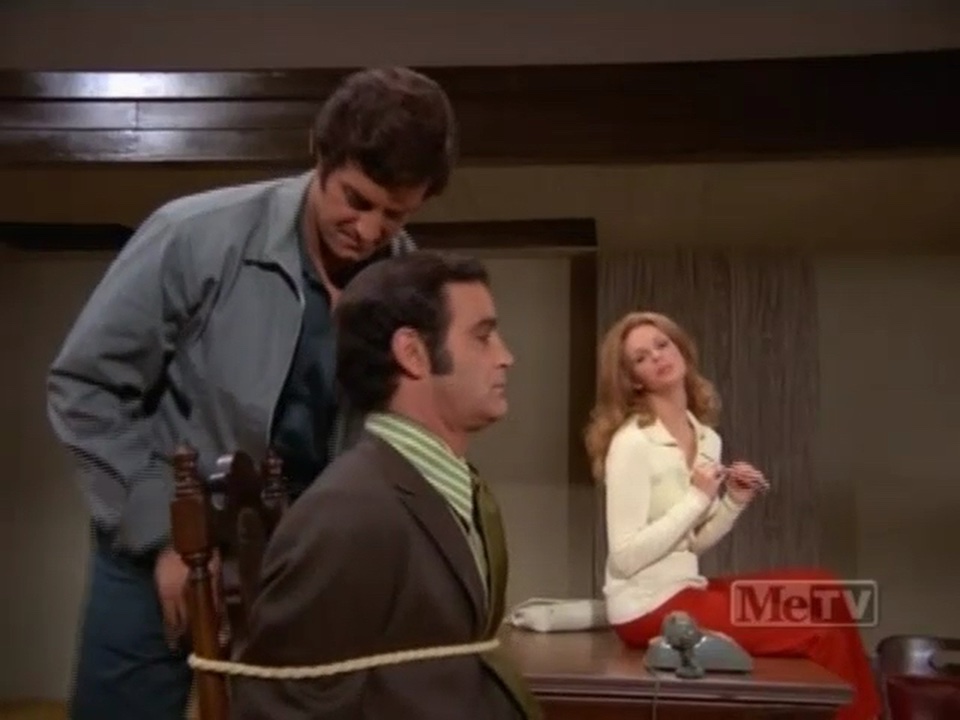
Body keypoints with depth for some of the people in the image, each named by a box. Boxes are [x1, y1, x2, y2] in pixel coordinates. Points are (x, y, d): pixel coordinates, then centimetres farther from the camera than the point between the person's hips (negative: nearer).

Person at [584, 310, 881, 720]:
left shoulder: (707, 438, 8)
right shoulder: (631, 443, -16)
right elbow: (625, 557, -21)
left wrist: (735, 502, -1)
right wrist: (697, 498, -18)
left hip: (684, 589, 8)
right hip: (648, 607, -8)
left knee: (821, 589, 0)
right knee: (817, 632, -11)